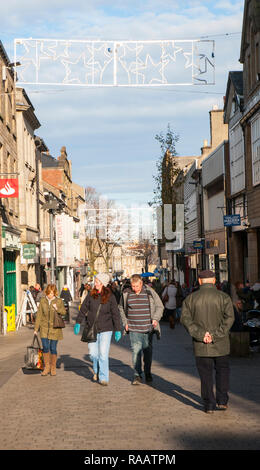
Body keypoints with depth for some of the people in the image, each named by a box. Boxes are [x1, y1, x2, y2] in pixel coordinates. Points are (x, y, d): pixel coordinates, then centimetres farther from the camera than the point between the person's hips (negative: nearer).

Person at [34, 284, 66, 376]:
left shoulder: (59, 301, 0)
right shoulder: (42, 301, 3)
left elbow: (64, 312, 1)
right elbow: (39, 314, 6)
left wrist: (57, 309, -20)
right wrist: (36, 328, 5)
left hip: (55, 328, -1)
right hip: (44, 327, 1)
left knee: (53, 348, 2)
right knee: (45, 347, -5)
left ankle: (53, 368, 16)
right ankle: (46, 367, 11)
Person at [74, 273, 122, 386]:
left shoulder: (110, 296, -4)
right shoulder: (91, 295, 0)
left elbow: (115, 314, 0)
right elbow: (83, 309, 10)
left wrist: (118, 330, -1)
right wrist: (78, 323, 9)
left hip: (106, 330, -2)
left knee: (103, 354, -6)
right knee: (93, 353, 6)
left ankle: (103, 378, 4)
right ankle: (96, 372, 32)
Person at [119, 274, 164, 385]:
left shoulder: (149, 292, -2)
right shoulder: (126, 293, 2)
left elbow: (159, 306, 6)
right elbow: (121, 308, 17)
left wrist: (155, 319, -7)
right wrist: (125, 322, 9)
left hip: (148, 328, 0)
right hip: (133, 329, 0)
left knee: (148, 351, 7)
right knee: (136, 350, -8)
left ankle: (148, 373, 24)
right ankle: (137, 375, -2)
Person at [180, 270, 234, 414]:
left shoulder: (191, 298, 2)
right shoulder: (223, 297, -2)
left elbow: (185, 318, -9)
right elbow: (229, 317, -14)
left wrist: (200, 334, -14)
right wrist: (216, 335, -16)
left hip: (201, 345, 1)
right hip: (220, 344, 0)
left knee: (206, 374, 9)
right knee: (222, 370, 18)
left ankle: (209, 404, 9)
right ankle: (222, 400, 14)